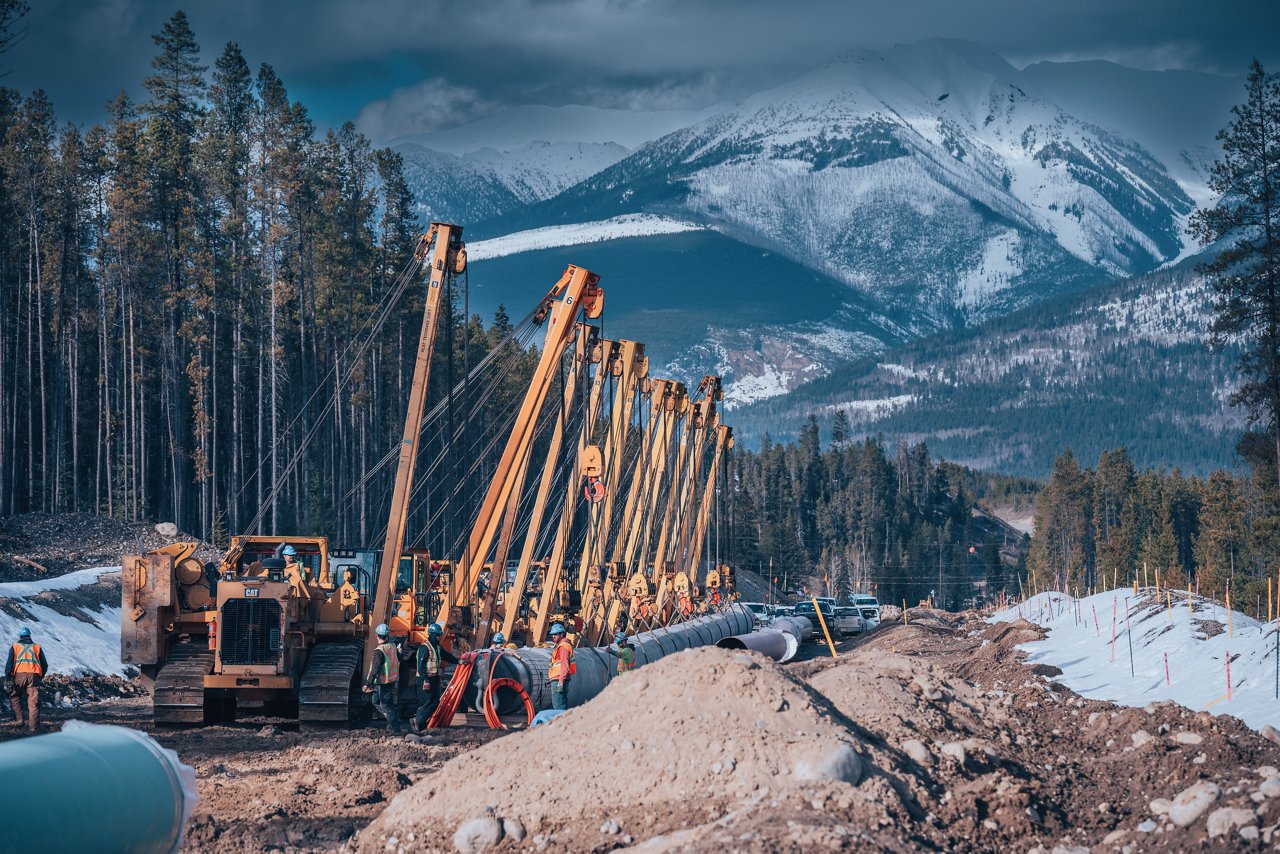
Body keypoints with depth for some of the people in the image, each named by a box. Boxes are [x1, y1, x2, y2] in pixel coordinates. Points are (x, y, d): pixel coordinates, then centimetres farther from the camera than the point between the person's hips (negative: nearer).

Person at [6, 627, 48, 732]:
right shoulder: (37, 647, 18)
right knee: (33, 702, 2)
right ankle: (32, 725, -3)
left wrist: (7, 678, -1)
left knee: (14, 697, 17)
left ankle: (18, 720, 6)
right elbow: (45, 665, 16)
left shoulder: (15, 647, 12)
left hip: (19, 675, -1)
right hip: (34, 676, 1)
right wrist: (41, 677, 30)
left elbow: (9, 663, 1)